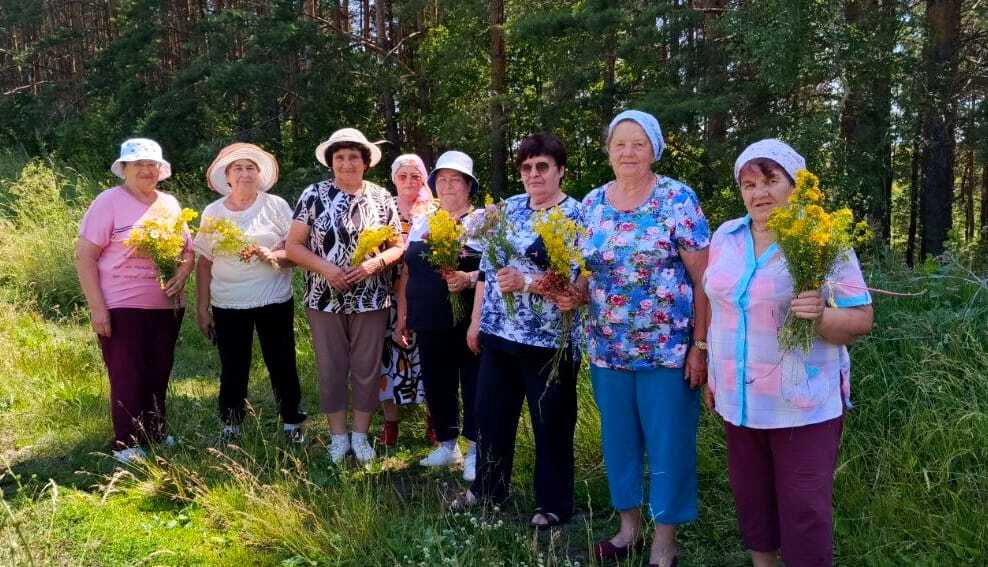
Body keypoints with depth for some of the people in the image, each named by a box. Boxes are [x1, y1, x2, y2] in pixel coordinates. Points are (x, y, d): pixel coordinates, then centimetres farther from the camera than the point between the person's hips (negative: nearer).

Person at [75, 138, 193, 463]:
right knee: (127, 377, 0)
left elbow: (188, 250, 18)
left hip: (167, 306, 5)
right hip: (122, 308, -5)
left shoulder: (170, 204, 10)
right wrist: (97, 307, -15)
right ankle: (126, 445, 12)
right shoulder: (109, 202, -7)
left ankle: (156, 433, 28)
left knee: (159, 374, 13)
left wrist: (182, 272, -5)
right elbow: (84, 256, -10)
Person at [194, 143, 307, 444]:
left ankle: (292, 424, 20)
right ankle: (230, 428, 22)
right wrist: (202, 308, 5)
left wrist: (269, 255, -20)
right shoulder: (213, 212, 5)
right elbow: (204, 263, 7)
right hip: (228, 305, 1)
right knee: (233, 370, 8)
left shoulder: (276, 206, 0)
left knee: (282, 365, 5)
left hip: (274, 302, -1)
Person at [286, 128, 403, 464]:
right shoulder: (314, 195, -2)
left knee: (367, 369, 8)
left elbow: (398, 246, 4)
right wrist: (324, 267, -17)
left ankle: (361, 434, 23)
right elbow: (292, 246, -2)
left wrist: (373, 264, -15)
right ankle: (338, 435, 23)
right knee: (331, 369, 9)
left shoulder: (381, 197, 1)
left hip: (371, 300, 1)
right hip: (325, 299, 0)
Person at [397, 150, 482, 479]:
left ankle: (475, 451, 13)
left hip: (470, 322, -4)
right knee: (437, 384, 11)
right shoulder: (421, 223, 14)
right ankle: (447, 446, 26)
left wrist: (468, 278, -24)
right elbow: (407, 273, 17)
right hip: (430, 324, 5)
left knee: (474, 385, 0)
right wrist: (402, 318, 15)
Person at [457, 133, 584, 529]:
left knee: (551, 424, 7)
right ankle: (488, 488, 35)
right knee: (490, 414, 16)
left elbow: (575, 282, -17)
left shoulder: (576, 216, -8)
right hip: (498, 334, 6)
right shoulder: (508, 208, 9)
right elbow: (486, 267, 13)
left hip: (549, 342, -6)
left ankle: (553, 504, 24)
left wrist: (525, 283, -28)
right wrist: (476, 320, 11)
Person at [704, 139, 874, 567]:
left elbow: (861, 319, -9)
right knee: (750, 499, 17)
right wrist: (713, 374, 16)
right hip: (738, 399, 5)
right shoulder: (725, 236, 5)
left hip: (804, 403, -5)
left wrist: (821, 316, -30)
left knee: (804, 511, 2)